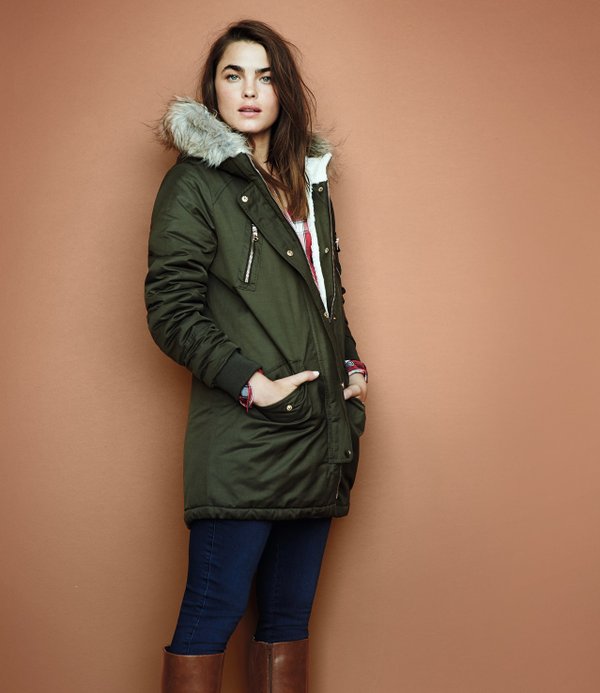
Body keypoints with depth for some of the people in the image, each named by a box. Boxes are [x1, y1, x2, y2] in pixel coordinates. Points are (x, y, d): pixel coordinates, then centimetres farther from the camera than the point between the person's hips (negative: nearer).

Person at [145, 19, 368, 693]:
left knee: (289, 614, 11)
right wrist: (249, 382, -16)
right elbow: (170, 310, -9)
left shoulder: (307, 183, 20)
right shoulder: (193, 183, -2)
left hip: (316, 437, 7)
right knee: (212, 612, -4)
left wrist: (352, 367, 12)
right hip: (242, 440, -7)